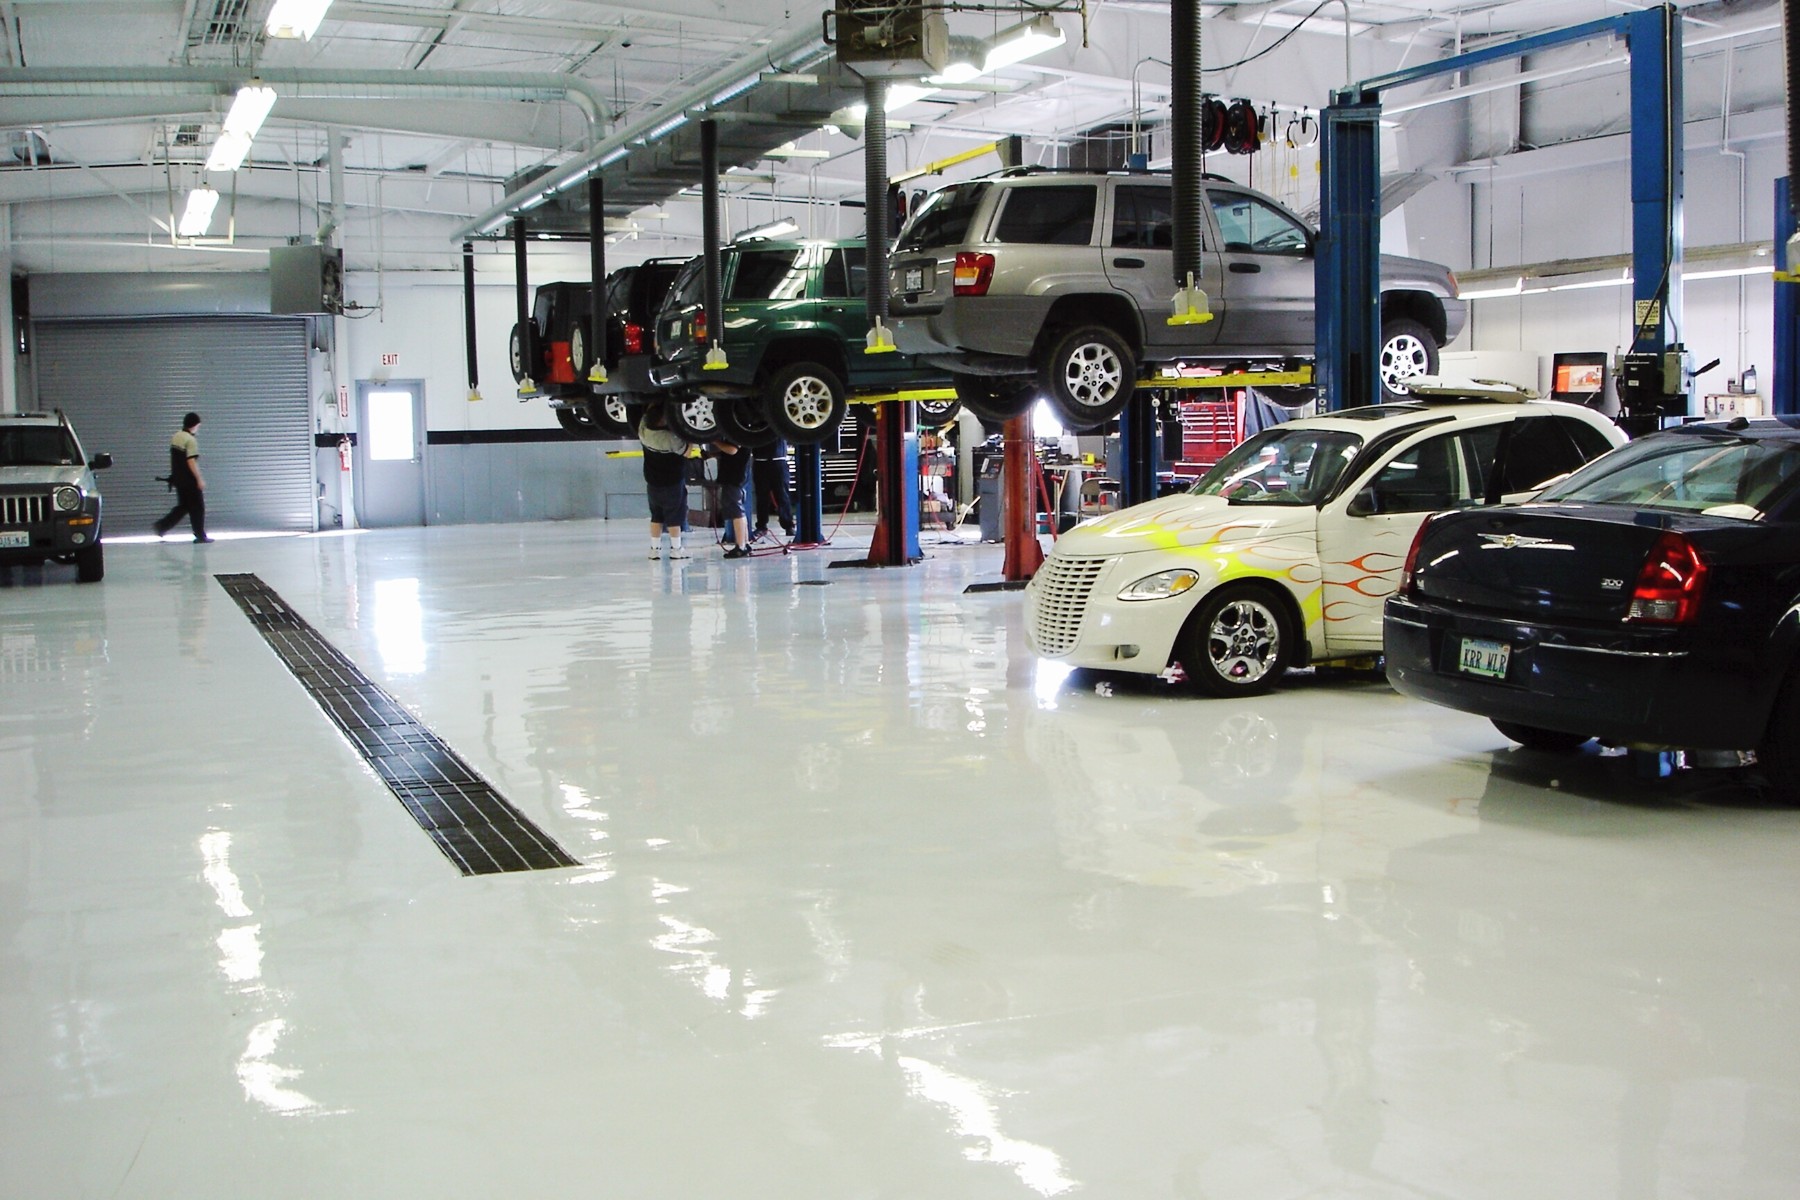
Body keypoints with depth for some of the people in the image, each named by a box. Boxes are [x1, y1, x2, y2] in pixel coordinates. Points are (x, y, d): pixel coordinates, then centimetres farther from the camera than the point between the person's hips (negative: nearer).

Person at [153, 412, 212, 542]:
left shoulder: (176, 437, 9)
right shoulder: (191, 440, -17)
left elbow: (173, 459, 15)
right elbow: (191, 461, -21)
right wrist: (199, 479, -17)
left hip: (177, 478, 8)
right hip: (189, 480, -8)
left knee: (183, 506, 17)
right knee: (197, 507, 3)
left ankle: (162, 525, 7)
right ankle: (200, 535, 7)